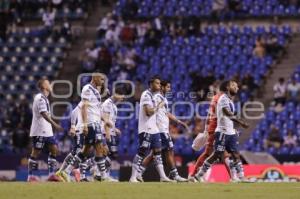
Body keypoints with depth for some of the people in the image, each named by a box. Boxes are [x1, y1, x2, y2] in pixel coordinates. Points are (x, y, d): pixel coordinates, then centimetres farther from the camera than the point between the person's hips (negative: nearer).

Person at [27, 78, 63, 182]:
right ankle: (31, 176, 0)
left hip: (47, 131, 10)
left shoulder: (44, 98, 18)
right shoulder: (40, 98, -13)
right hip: (39, 131, -10)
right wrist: (54, 124, -28)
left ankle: (51, 174, 4)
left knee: (54, 149, 4)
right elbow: (43, 114, -23)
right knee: (36, 152, -5)